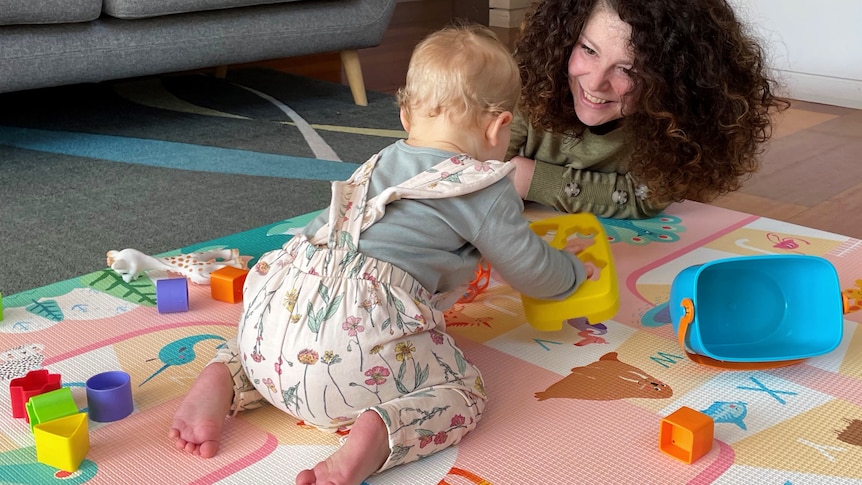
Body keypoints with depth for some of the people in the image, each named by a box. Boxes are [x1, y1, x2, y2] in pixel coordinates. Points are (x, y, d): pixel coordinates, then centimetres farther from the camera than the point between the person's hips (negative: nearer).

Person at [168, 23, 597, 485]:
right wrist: (573, 269, 37)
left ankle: (224, 378, 9)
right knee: (464, 393, 9)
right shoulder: (484, 188, 6)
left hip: (277, 303, 7)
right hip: (356, 334, -7)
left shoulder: (383, 162, 27)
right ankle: (374, 437, -18)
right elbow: (530, 269, 14)